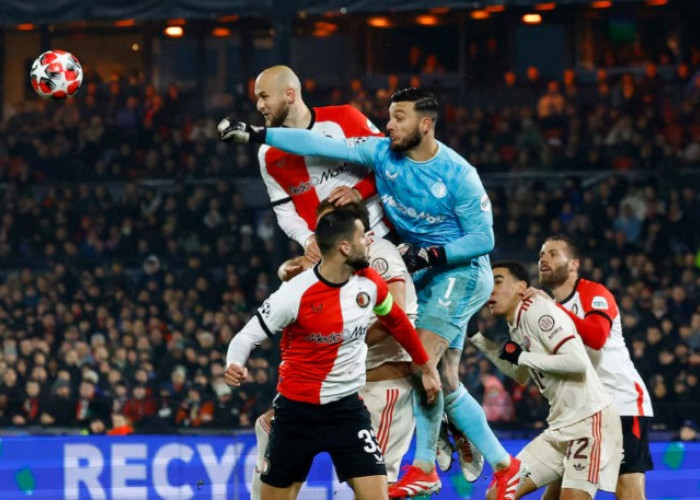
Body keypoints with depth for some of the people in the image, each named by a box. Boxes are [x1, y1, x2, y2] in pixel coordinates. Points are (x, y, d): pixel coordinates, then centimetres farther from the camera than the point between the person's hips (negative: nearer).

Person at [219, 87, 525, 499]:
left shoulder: (459, 175, -19)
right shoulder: (382, 153, -4)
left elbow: (483, 238, -14)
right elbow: (318, 145, -8)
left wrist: (431, 254, -24)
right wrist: (255, 135, -13)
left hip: (462, 270, -7)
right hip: (428, 274, 7)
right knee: (446, 382, 7)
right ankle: (505, 465, 13)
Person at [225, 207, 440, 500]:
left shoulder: (369, 283, -3)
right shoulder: (295, 294, -18)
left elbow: (397, 322, 16)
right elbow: (247, 336, -12)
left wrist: (425, 367, 26)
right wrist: (234, 366, -34)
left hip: (347, 407, 3)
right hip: (297, 410, -3)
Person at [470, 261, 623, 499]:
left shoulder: (538, 311, -13)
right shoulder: (516, 325, 14)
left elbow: (578, 362, -25)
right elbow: (521, 375, 32)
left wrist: (523, 356, -15)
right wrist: (476, 337, 25)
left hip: (590, 419, -10)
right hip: (561, 426, 10)